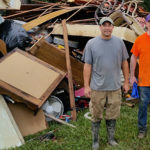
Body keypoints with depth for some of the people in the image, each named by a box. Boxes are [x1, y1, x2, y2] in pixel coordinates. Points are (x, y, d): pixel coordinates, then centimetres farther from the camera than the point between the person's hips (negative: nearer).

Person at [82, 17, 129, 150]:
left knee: (112, 115, 13)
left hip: (115, 87, 2)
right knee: (96, 116, 7)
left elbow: (124, 63, 10)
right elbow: (87, 66, -2)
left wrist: (126, 82, 9)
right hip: (97, 88, -2)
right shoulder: (91, 43, -4)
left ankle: (111, 139, 31)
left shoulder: (119, 42, 3)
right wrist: (86, 86, -4)